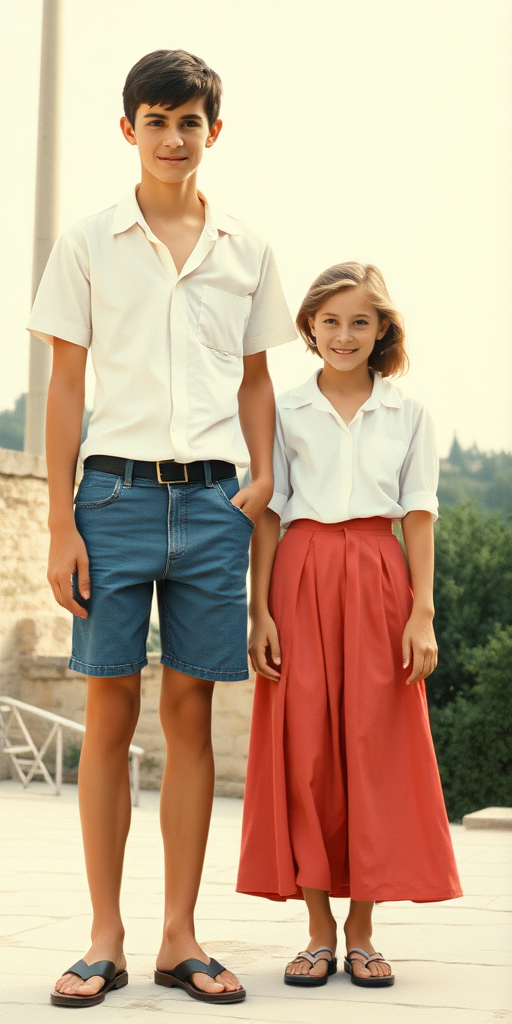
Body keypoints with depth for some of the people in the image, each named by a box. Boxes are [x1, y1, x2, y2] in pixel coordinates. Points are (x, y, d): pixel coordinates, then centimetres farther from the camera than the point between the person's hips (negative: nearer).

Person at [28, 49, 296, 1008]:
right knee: (110, 710, 0)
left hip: (212, 500, 2)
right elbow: (65, 385, 3)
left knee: (191, 711, 4)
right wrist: (60, 523, -3)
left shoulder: (245, 249, 11)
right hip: (116, 490, -2)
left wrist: (263, 478, 3)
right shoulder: (87, 243, 5)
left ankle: (179, 936, 12)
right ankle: (105, 939, 8)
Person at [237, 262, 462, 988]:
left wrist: (422, 613, -5)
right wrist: (260, 610, -4)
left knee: (375, 750, 0)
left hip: (377, 580, 0)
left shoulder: (409, 416, 8)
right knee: (304, 748, -1)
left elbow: (419, 517, 5)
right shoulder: (285, 411, 7)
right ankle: (320, 931, 9)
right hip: (301, 579, 0)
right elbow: (267, 515, 5)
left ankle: (361, 933, 10)